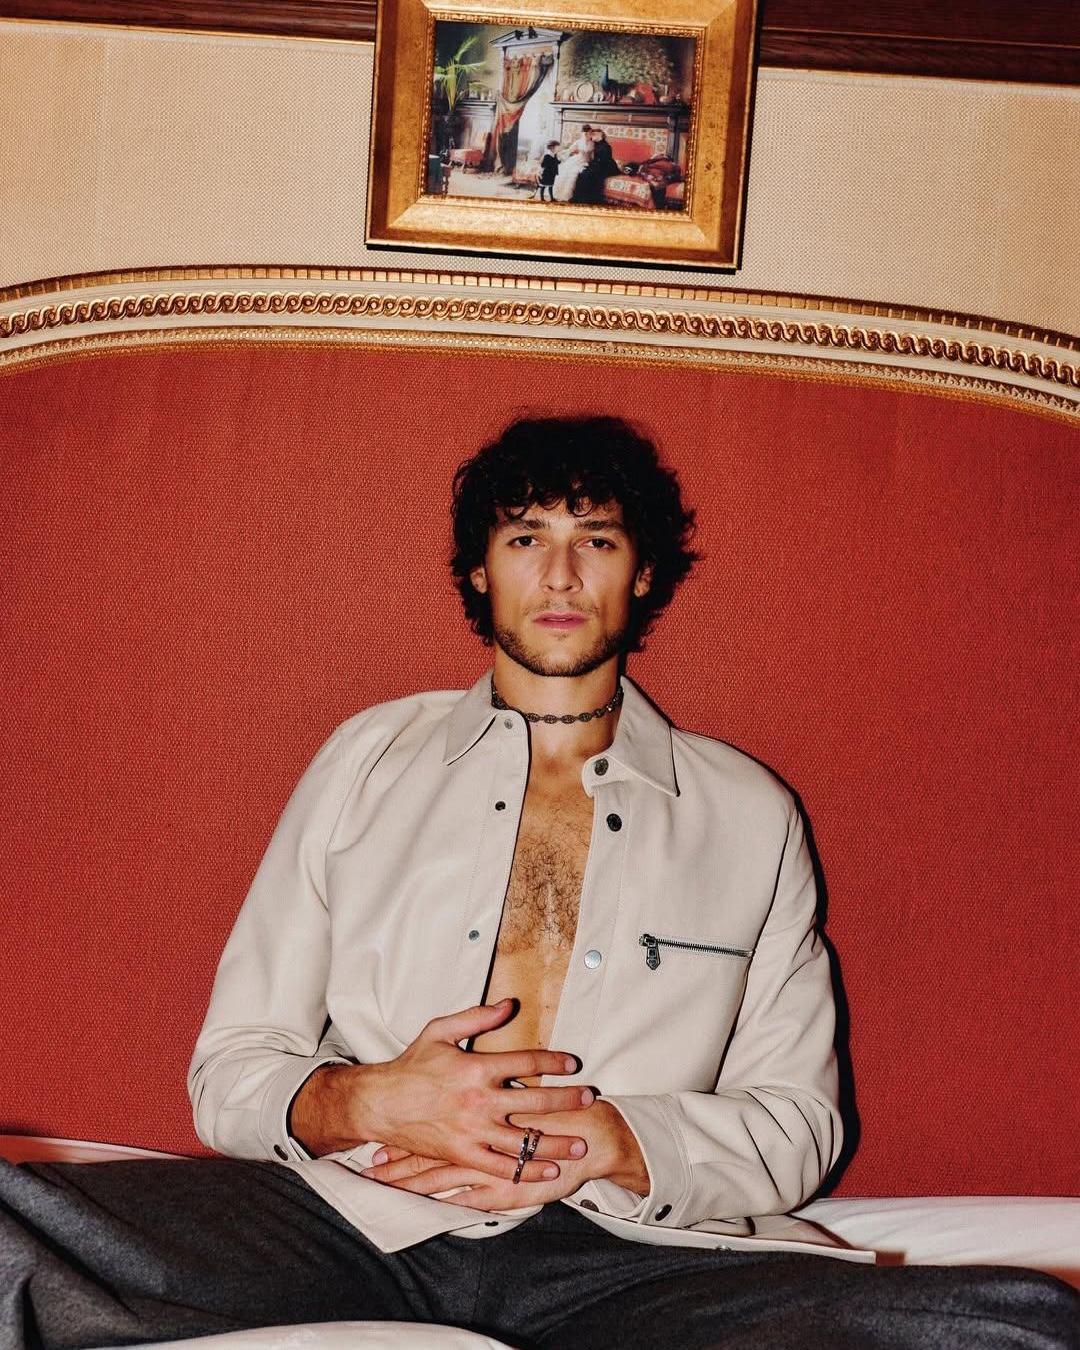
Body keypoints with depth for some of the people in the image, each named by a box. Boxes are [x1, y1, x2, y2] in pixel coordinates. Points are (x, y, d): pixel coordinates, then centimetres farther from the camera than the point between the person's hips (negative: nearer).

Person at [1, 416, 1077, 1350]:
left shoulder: (747, 815, 17)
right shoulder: (370, 758, 18)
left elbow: (797, 1122, 13)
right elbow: (231, 1068, 14)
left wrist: (611, 1142, -7)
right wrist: (362, 1105, -9)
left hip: (611, 1253, 1)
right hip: (350, 1215, 0)